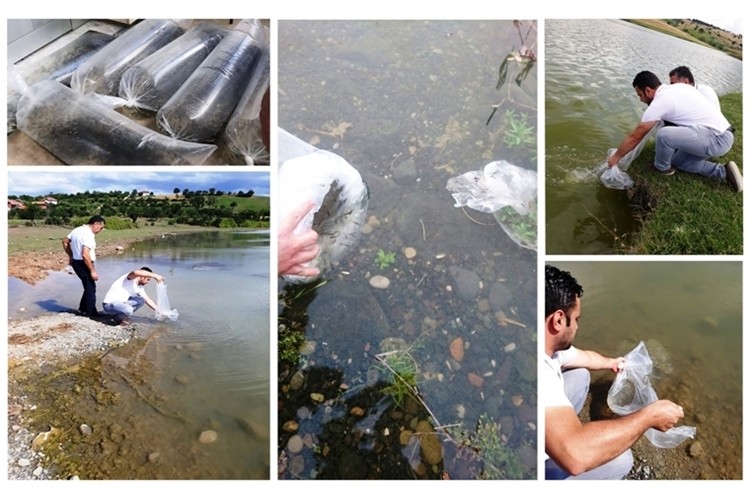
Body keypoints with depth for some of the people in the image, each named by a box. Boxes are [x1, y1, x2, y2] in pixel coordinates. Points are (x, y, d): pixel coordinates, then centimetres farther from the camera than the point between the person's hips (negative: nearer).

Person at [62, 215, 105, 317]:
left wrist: (70, 256, 26)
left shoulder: (78, 230, 7)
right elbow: (85, 255, -29)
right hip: (83, 264, -9)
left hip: (76, 262, 9)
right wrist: (93, 271, -24)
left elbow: (65, 241, 19)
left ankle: (83, 309, 30)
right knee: (91, 288, 2)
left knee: (88, 286, 22)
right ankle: (91, 313, 10)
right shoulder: (89, 235, -22)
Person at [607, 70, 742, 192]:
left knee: (664, 134, -23)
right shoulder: (678, 87, 12)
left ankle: (662, 167, 5)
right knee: (678, 161, 21)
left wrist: (616, 157, 5)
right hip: (723, 135, 10)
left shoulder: (660, 102, -13)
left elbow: (635, 136, -7)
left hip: (716, 138, -10)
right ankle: (723, 171, 13)